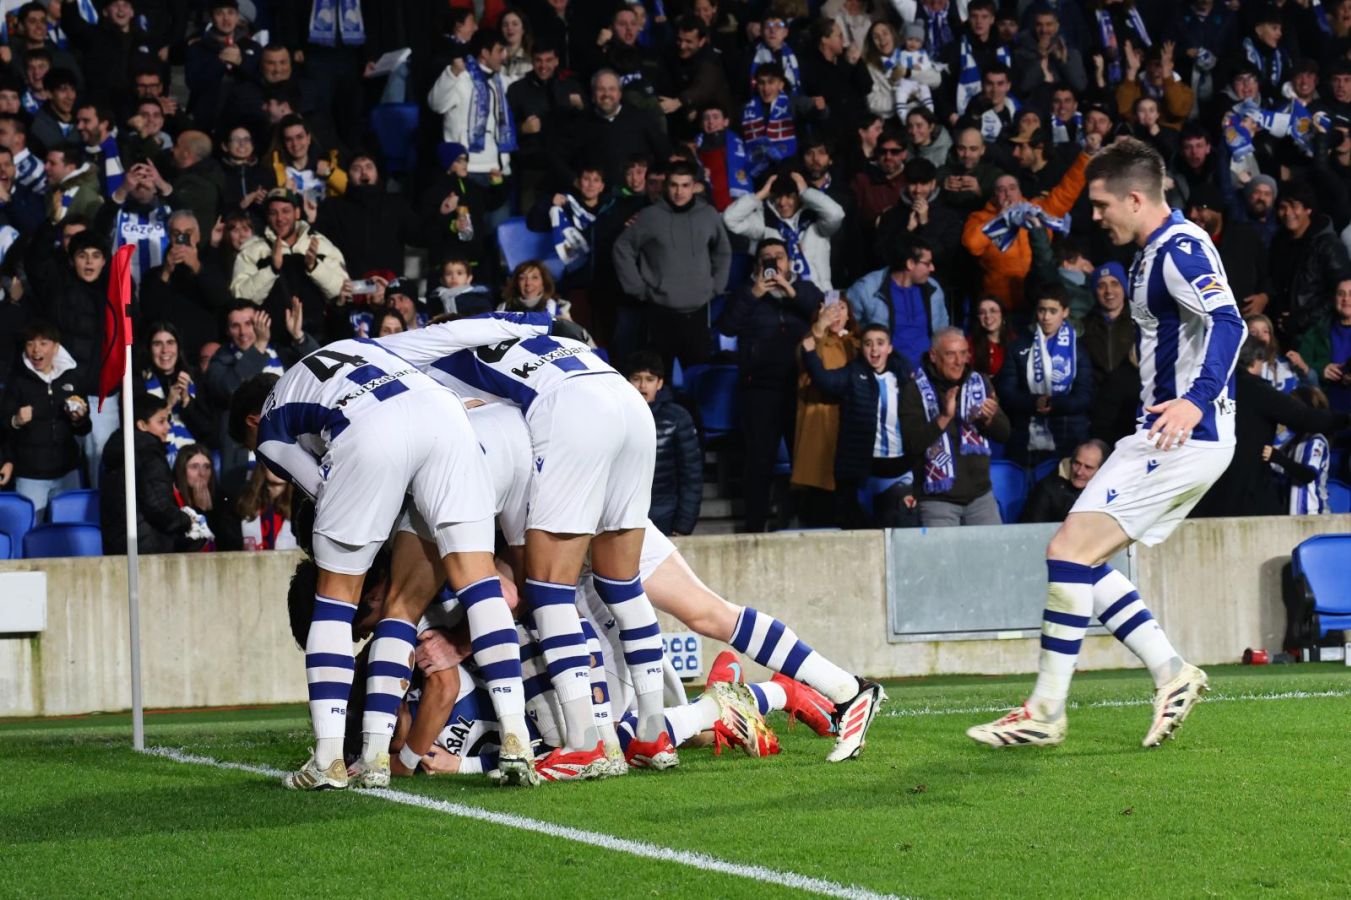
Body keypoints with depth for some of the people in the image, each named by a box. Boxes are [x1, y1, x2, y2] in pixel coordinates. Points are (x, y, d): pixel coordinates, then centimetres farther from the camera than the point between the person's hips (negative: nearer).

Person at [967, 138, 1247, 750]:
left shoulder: (1180, 249, -15)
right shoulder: (1159, 251, 17)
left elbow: (1228, 323, -29)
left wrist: (1197, 399, -42)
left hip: (1186, 439, -11)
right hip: (1166, 436, 11)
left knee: (1070, 551, -14)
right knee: (1079, 558, 9)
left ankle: (1046, 712, -11)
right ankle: (1171, 675, 9)